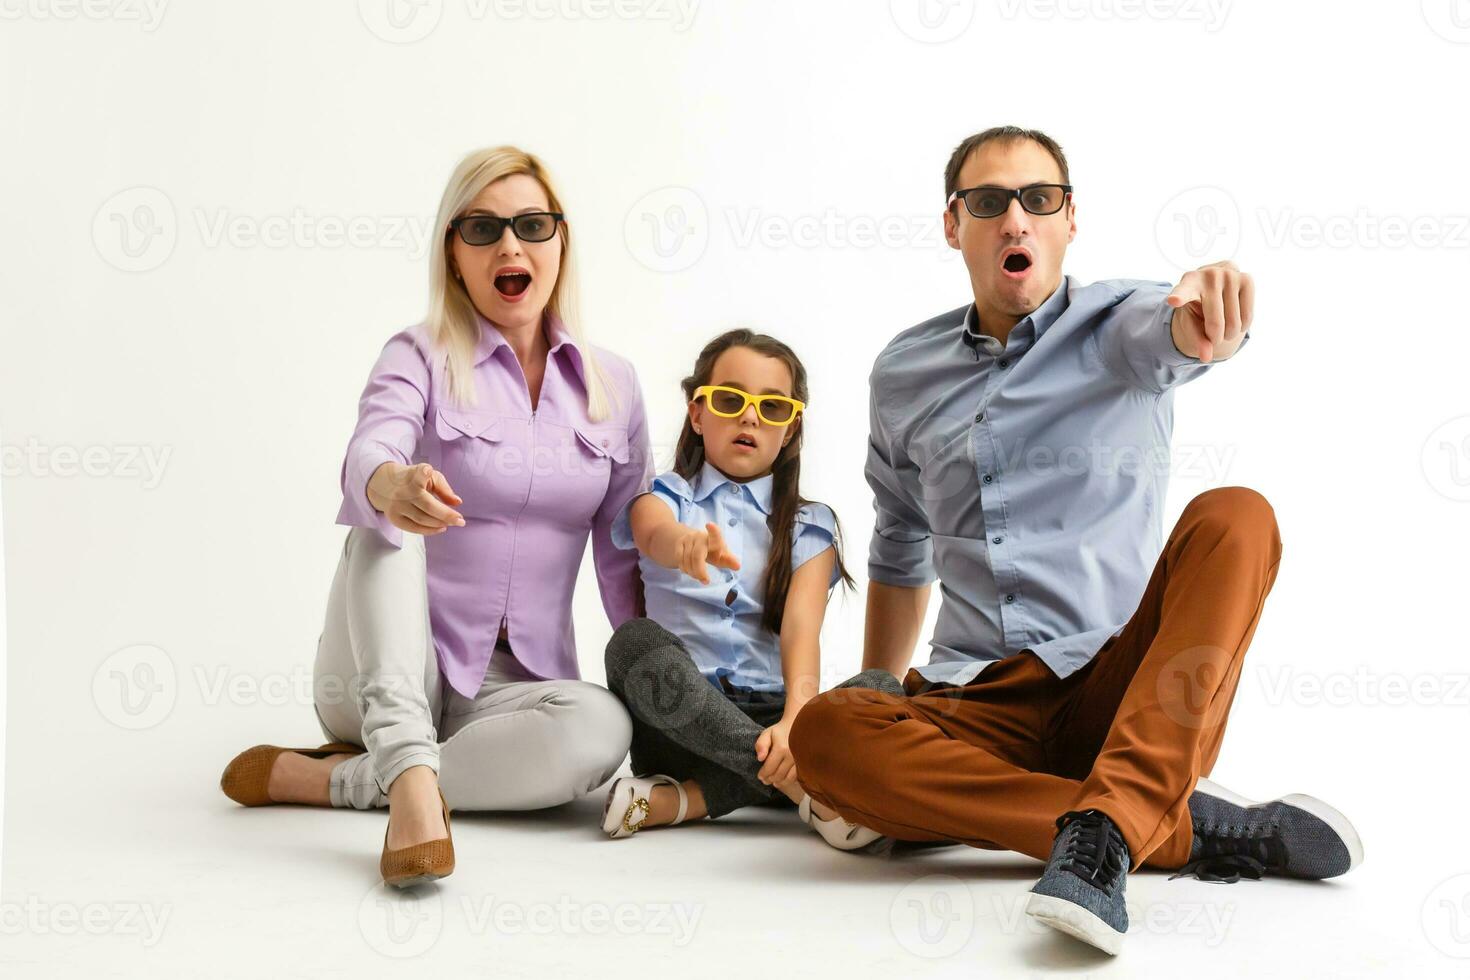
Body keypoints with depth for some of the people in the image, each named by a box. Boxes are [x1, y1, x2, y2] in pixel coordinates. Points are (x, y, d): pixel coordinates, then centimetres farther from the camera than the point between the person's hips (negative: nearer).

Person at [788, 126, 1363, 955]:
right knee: (823, 737, -28)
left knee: (1235, 517, -27)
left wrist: (1204, 309, -49)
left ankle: (1108, 826, -39)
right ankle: (1185, 827, -27)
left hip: (1126, 693, -2)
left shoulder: (1117, 322, 3)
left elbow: (1165, 332, -24)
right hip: (979, 704, 3)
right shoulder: (903, 374, 14)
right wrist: (878, 699, 23)